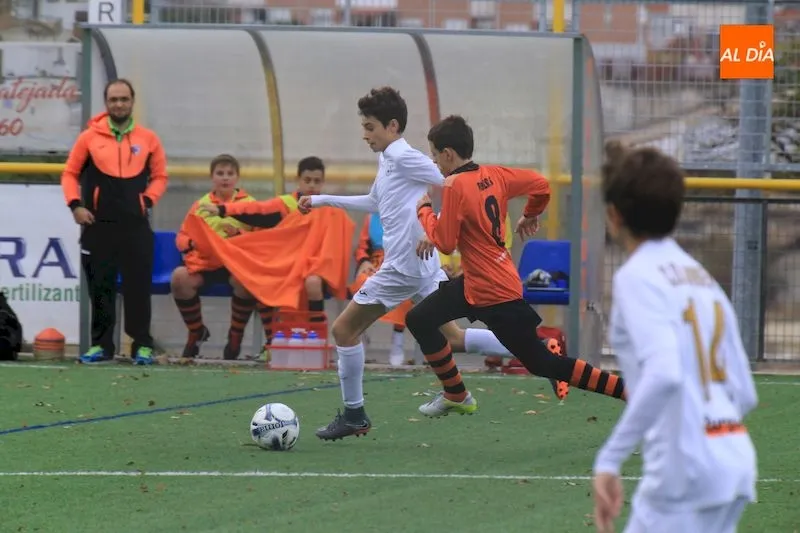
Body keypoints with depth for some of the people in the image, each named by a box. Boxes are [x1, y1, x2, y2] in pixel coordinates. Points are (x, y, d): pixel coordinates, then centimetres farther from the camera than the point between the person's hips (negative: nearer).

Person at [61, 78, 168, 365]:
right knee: (100, 287, 3)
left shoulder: (148, 139, 5)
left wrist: (148, 200, -2)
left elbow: (159, 176, 13)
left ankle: (142, 345, 3)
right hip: (98, 225, 0)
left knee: (138, 286, -2)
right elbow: (70, 174, 8)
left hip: (136, 226, 0)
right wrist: (75, 205, -4)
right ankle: (101, 344, 10)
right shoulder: (89, 137, 3)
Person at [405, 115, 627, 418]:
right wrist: (531, 215, 27)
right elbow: (540, 184, 10)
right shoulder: (493, 175, 3)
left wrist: (424, 210, -4)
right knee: (420, 320, 15)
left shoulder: (455, 186, -20)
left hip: (496, 295, -9)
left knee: (543, 364, -3)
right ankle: (455, 396, 24)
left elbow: (444, 243, -19)